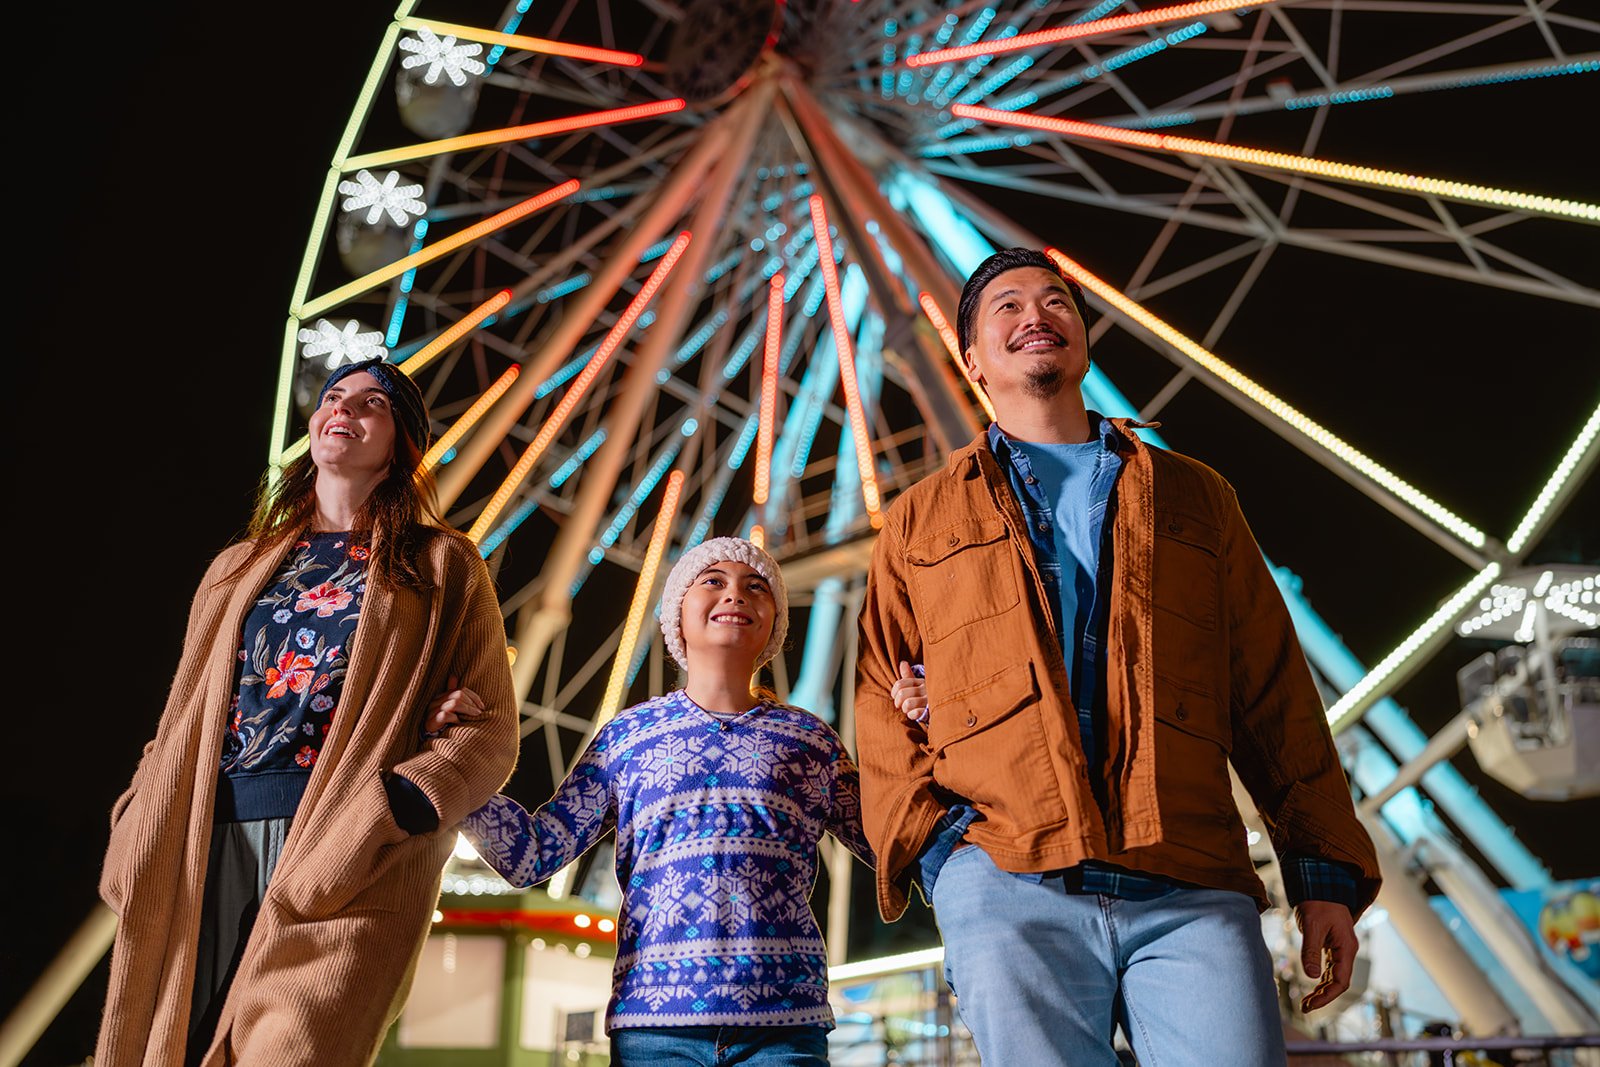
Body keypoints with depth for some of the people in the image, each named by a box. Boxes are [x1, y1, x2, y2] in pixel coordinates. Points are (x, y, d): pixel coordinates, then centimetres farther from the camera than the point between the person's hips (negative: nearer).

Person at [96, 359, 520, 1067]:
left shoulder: (441, 567, 12)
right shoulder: (239, 567, 26)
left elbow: (489, 733, 3)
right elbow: (184, 719, 23)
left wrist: (391, 812, -15)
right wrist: (139, 836, 5)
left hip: (345, 854, -4)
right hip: (204, 846, 4)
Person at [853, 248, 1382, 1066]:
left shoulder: (1194, 498, 21)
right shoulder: (921, 521, 21)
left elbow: (1275, 697, 15)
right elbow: (881, 708, 14)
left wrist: (1324, 871, 7)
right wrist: (931, 839, -3)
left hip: (1194, 893, 1)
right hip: (1009, 884, 0)